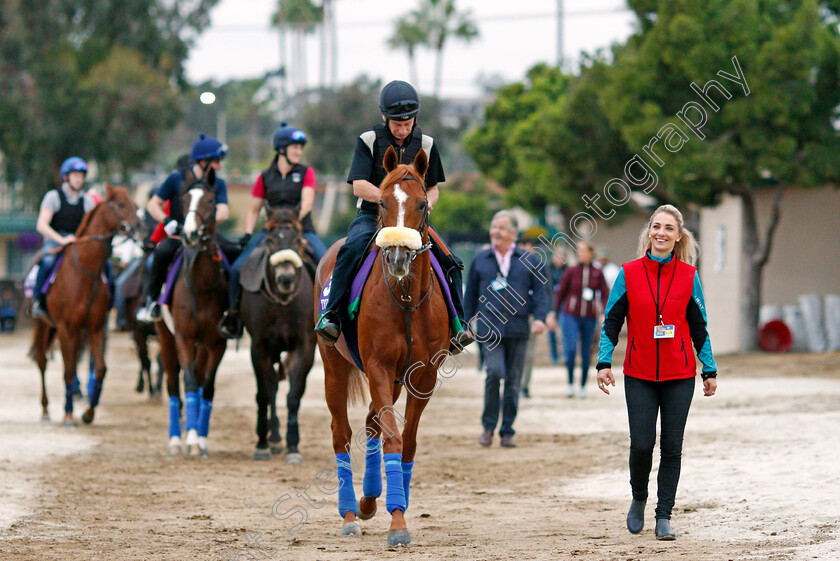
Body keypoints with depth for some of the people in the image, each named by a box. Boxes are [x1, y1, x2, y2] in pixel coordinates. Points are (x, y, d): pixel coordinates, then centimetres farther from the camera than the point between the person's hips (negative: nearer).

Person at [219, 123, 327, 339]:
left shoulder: (306, 173, 6)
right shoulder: (265, 177, 10)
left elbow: (307, 202, -8)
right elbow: (254, 210, 15)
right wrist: (248, 233, -1)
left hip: (302, 230, -1)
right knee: (237, 268, -16)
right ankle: (233, 315, -1)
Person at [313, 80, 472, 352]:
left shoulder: (426, 144, 8)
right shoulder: (369, 140, -3)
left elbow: (433, 188, 14)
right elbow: (359, 186, -12)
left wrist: (427, 203, -10)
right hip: (372, 216, -3)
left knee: (448, 262, -16)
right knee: (351, 250, -34)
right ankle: (330, 315, -30)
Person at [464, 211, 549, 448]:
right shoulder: (481, 260, 10)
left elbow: (539, 292, 9)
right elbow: (470, 293, 17)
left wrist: (540, 317, -6)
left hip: (518, 328, 1)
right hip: (490, 327, -1)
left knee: (513, 381, 4)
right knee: (494, 371, -19)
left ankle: (507, 431, 14)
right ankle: (488, 426, -5)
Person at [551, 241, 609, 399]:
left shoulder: (597, 273, 4)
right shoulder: (571, 271, 1)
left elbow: (605, 294, 4)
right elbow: (560, 293, 6)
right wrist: (555, 313, 5)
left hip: (589, 317, 1)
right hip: (570, 315, -1)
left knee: (586, 353, 6)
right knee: (570, 349, -15)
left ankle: (583, 386, 18)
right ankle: (570, 383, -1)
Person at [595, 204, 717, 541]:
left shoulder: (688, 276, 3)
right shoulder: (629, 274, 1)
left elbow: (699, 327, 8)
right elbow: (611, 321, 4)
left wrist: (709, 370, 7)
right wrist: (604, 362, -5)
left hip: (679, 375, 1)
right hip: (639, 374, -1)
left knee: (671, 447, 1)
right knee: (641, 444, -6)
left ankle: (664, 518, 8)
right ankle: (638, 499, 21)